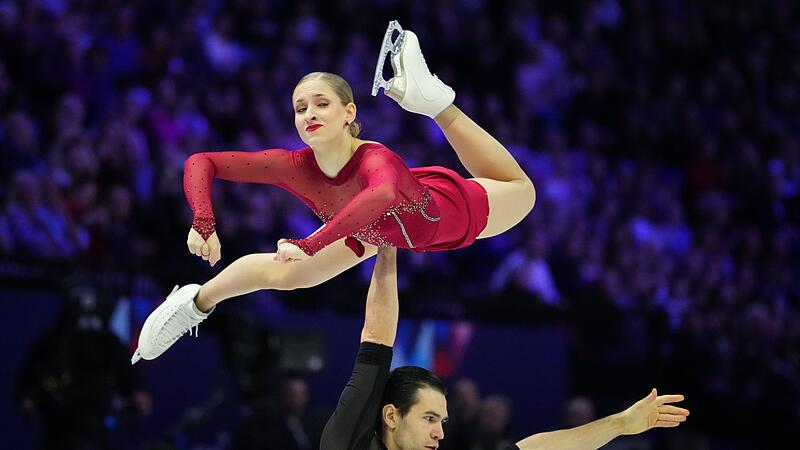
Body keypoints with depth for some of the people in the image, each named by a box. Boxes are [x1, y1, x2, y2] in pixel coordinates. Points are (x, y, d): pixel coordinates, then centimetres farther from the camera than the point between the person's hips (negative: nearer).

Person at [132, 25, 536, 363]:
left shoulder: (375, 160, -49)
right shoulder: (295, 166, -34)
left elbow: (386, 195, -75)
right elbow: (201, 163, -30)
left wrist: (311, 244, -79)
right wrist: (203, 222, -47)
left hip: (446, 209, -4)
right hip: (376, 230, 4)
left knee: (520, 190, 21)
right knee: (285, 274, 13)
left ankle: (431, 97, 21)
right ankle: (197, 302, 41)